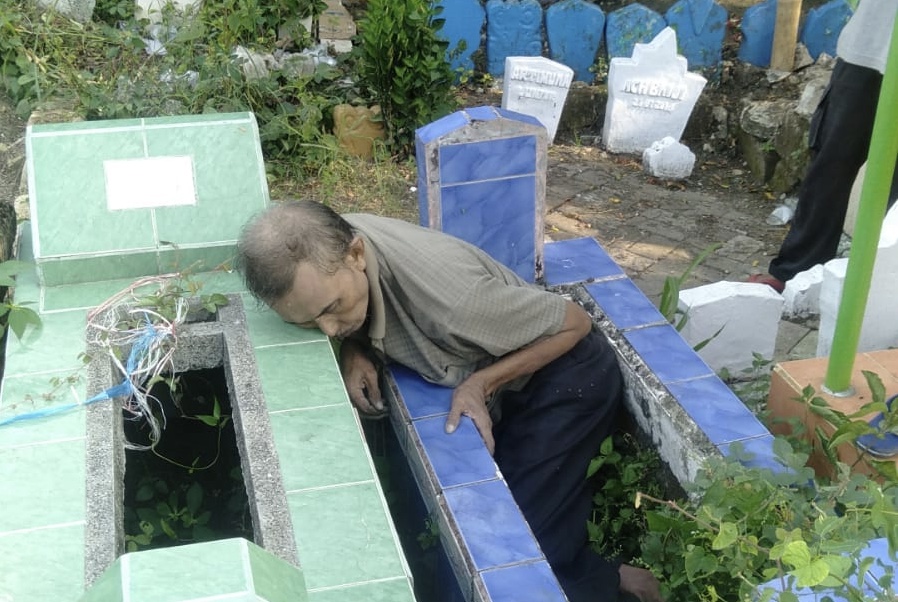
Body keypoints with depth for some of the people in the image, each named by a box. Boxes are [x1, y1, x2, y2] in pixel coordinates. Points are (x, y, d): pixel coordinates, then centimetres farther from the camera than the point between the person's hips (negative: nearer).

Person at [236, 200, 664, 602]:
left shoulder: (449, 297, -41)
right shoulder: (328, 243, -22)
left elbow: (576, 323, -23)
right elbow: (355, 319, 3)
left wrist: (481, 383, -28)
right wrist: (354, 350, -18)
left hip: (569, 377, -7)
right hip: (513, 381, 7)